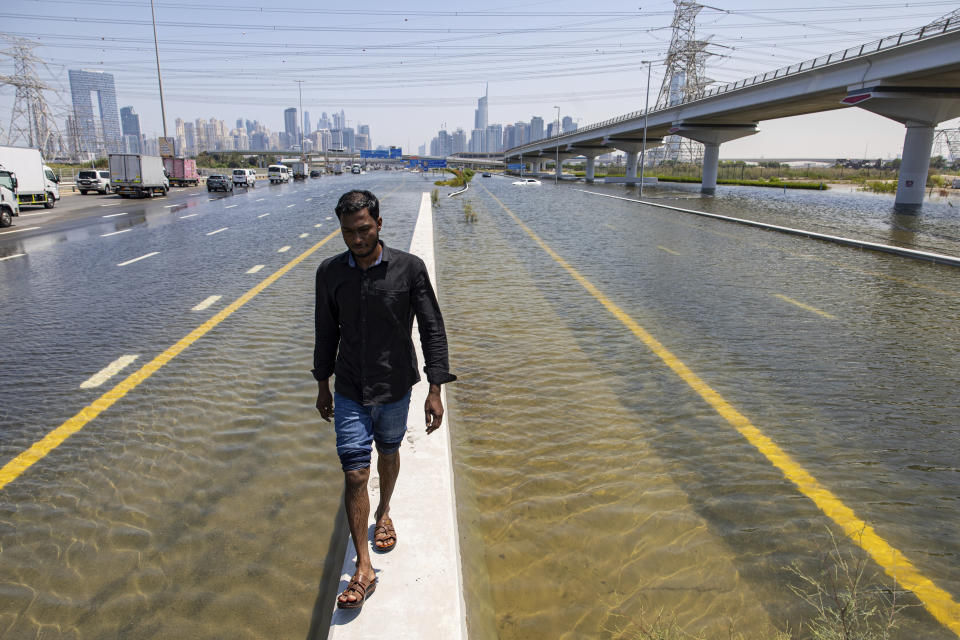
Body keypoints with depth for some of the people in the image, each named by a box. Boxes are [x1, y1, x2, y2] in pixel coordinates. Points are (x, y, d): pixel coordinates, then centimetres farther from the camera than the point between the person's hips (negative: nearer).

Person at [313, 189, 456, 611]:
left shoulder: (409, 268, -14)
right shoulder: (330, 273, -6)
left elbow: (432, 329, -10)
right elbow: (327, 332, 6)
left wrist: (435, 390, -13)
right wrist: (323, 385, 12)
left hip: (395, 386, 0)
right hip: (350, 391, 1)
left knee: (388, 454, 21)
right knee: (354, 474, -2)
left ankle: (384, 511, 51)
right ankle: (363, 570, 9)